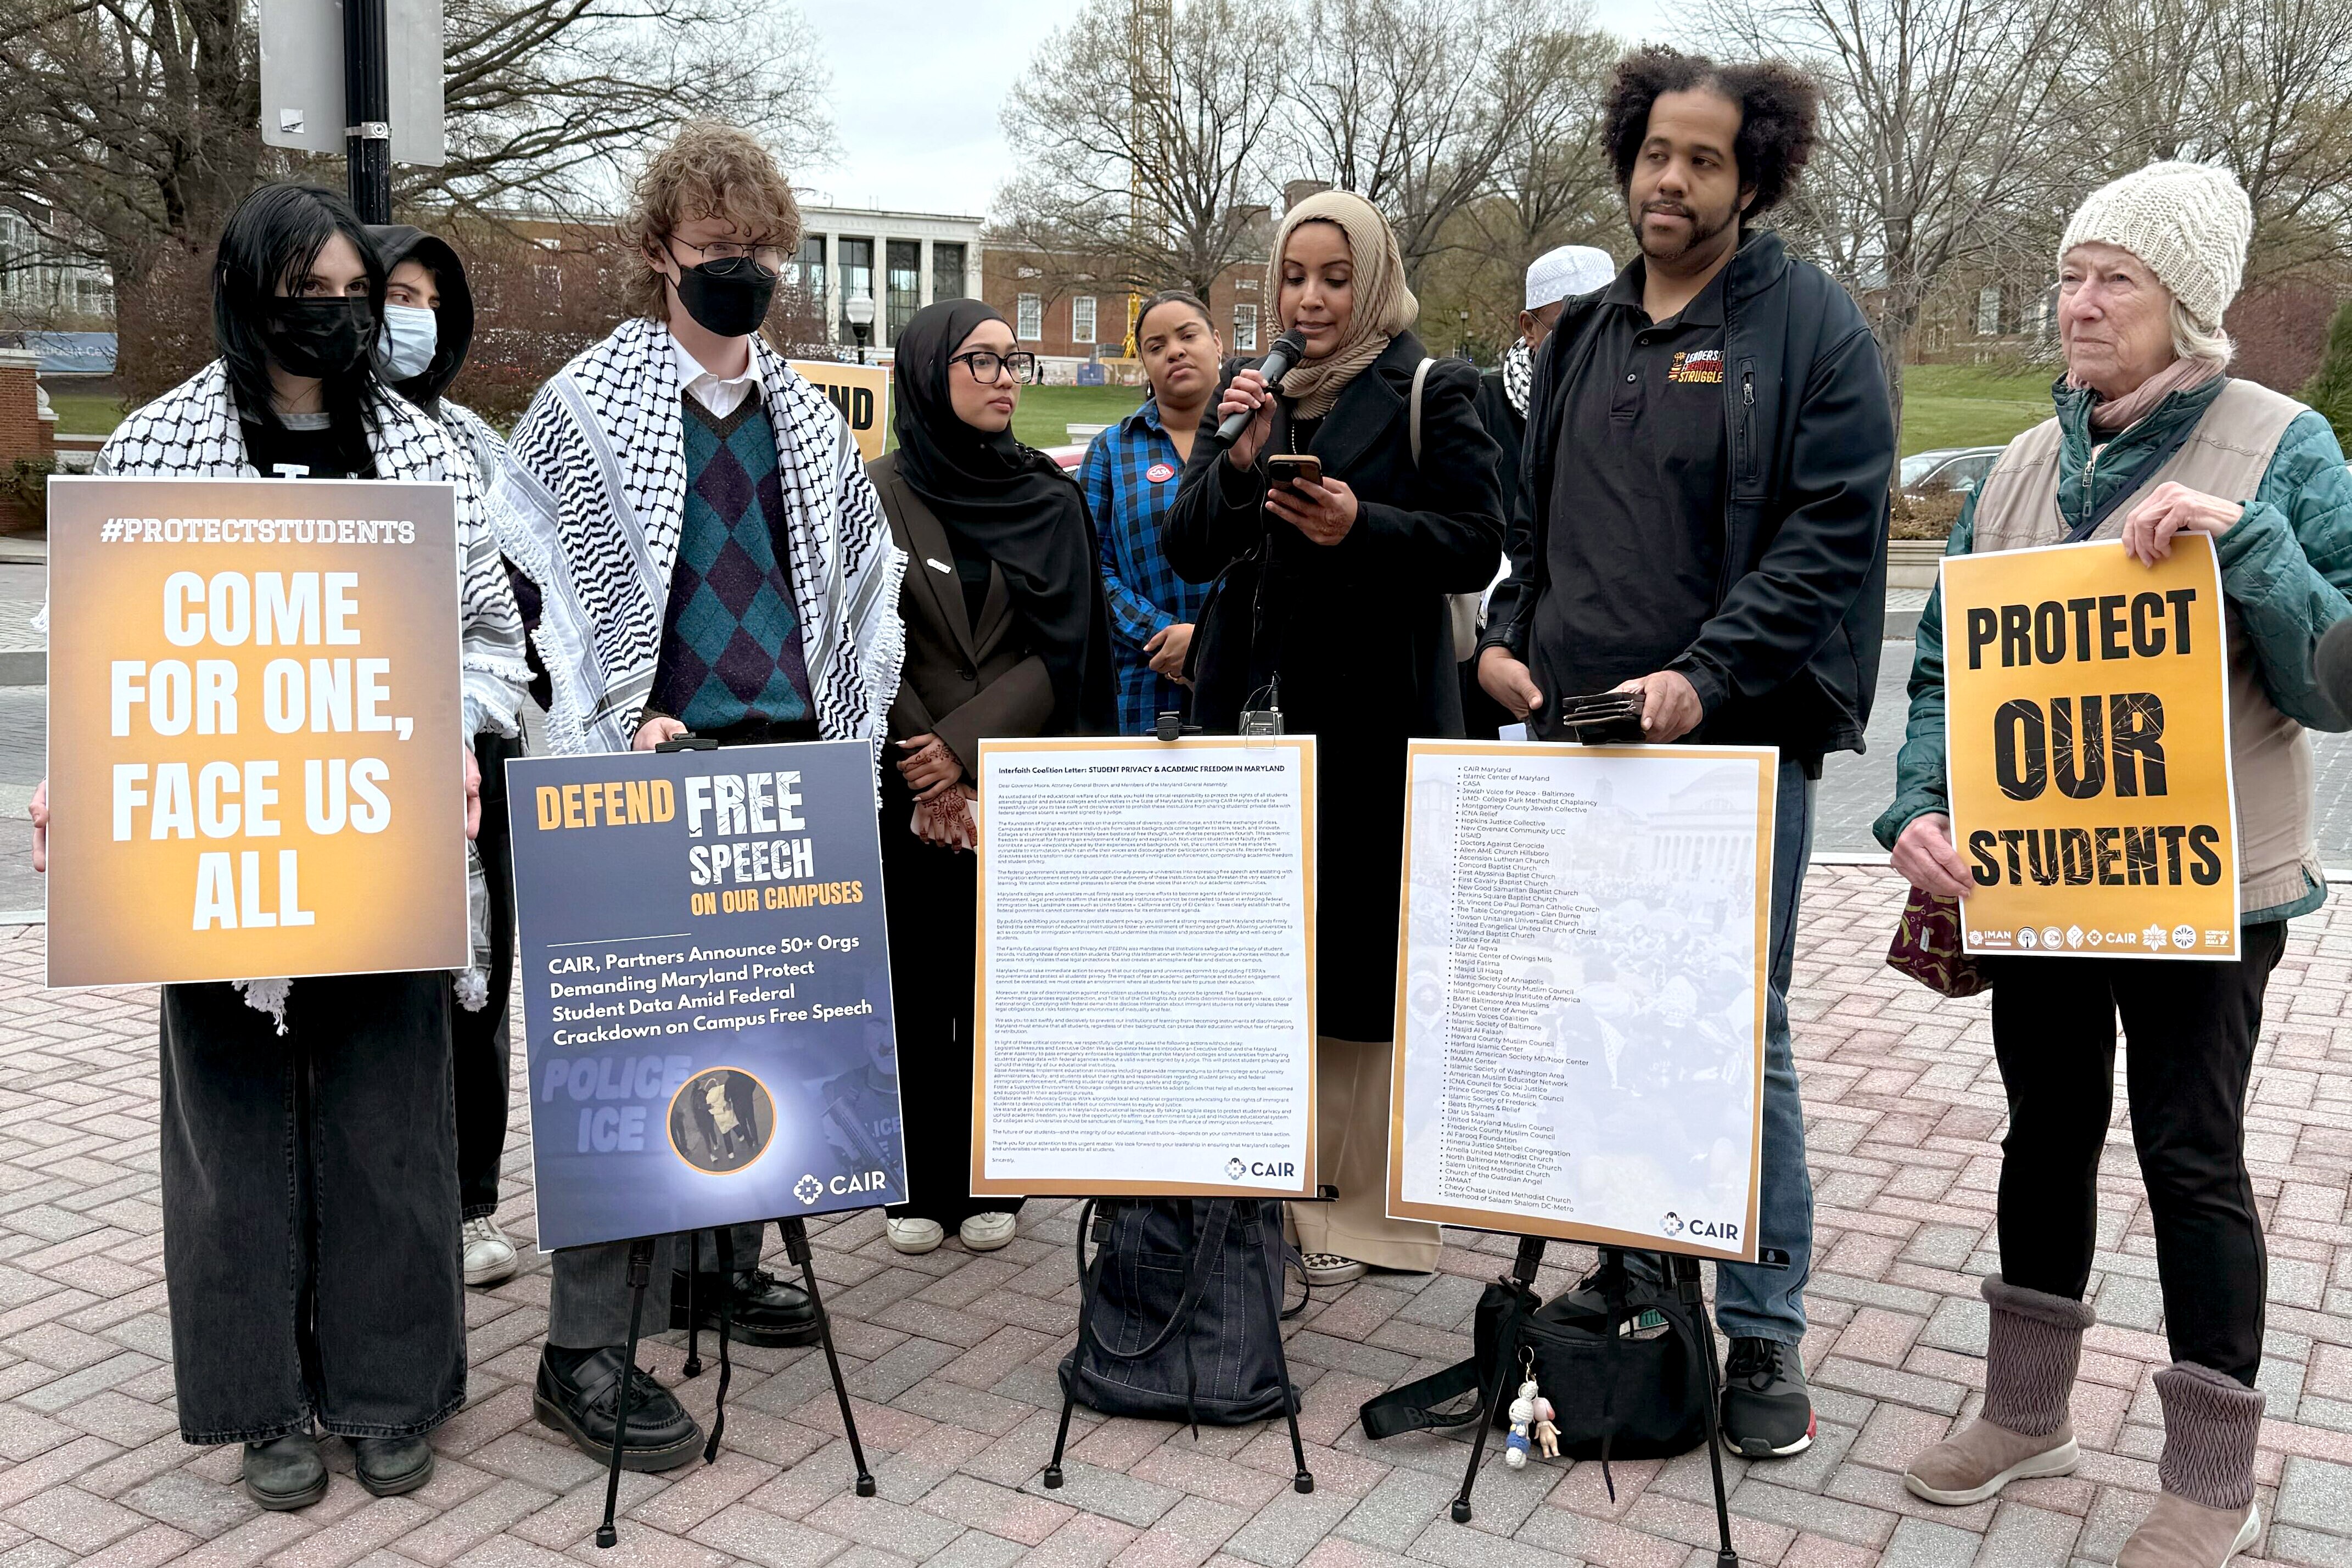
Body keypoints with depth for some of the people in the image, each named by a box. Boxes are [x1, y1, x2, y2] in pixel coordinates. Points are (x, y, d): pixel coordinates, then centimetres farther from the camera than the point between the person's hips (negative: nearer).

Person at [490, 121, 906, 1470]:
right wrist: (620, 723, -12)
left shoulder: (805, 416, 15)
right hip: (653, 771, -5)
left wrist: (851, 728, 10)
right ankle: (586, 1349, 0)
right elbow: (537, 581, -4)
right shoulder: (590, 405, 0)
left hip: (792, 766, 6)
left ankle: (726, 1257, 30)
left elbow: (866, 576, 20)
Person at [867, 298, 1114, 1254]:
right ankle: (918, 1185, 19)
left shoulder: (1052, 500, 6)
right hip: (908, 791, -1)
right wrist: (929, 768, -11)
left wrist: (966, 746, -12)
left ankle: (987, 1183, 19)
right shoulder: (882, 494, 0)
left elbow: (1063, 647, -1)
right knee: (915, 985, 5)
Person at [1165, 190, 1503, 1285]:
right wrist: (1234, 462, -7)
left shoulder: (1428, 391, 1)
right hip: (1254, 708, 5)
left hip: (1379, 716, -4)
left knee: (1366, 956, -2)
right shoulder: (1249, 392, 15)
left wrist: (1363, 525, -20)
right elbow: (1187, 552, 10)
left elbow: (1476, 545, -5)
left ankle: (1362, 1205, 11)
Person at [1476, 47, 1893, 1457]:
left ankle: (1764, 1329, 15)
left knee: (1736, 1033, 1)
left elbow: (1832, 537, -11)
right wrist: (1508, 637, 5)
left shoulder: (1813, 327, -3)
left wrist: (1703, 678, -20)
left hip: (1738, 744, -6)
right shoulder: (1586, 334, 15)